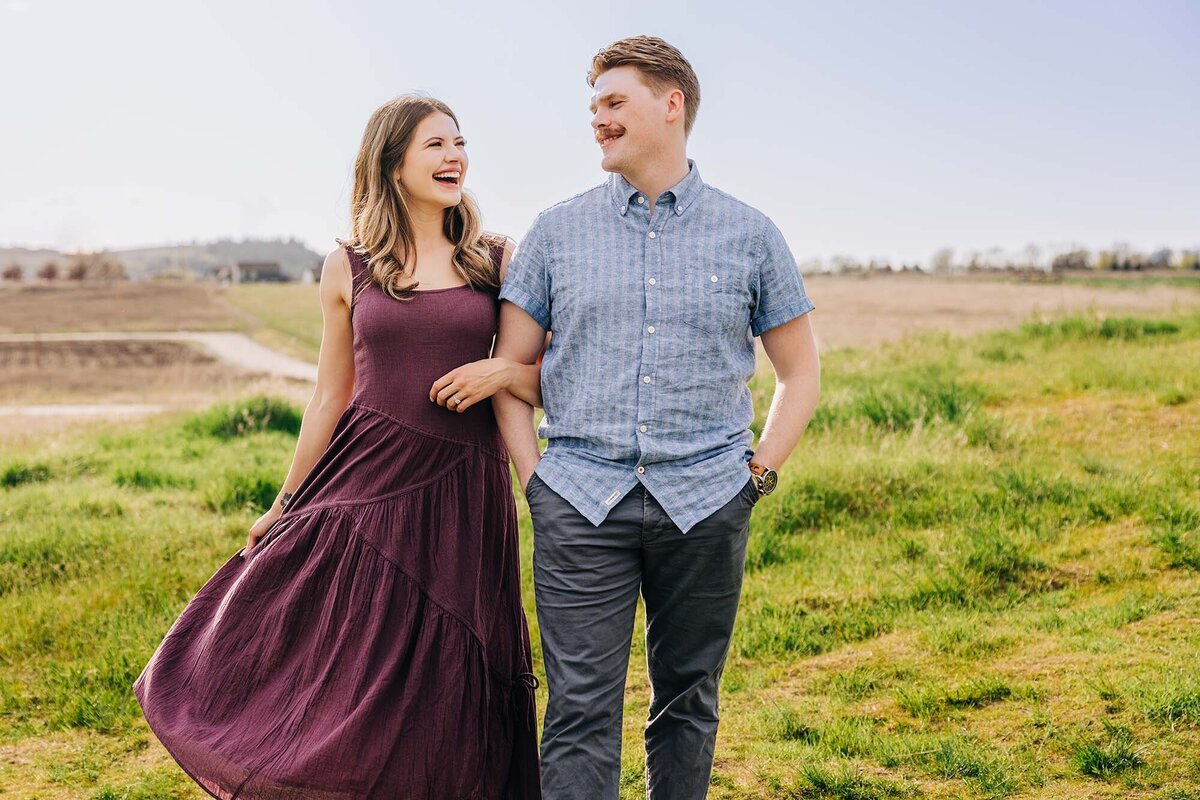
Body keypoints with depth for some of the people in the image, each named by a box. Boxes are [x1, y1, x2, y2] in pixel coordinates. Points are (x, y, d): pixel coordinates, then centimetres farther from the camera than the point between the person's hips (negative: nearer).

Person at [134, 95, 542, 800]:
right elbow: (330, 399, 11)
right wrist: (284, 509, 14)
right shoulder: (348, 269, 5)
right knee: (339, 679, 3)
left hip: (461, 492, 0)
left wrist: (506, 371, -14)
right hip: (367, 483, 0)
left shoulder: (500, 261, 4)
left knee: (438, 699, 6)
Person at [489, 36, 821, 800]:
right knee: (581, 707, -5)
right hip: (581, 503, 0)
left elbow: (801, 372, 12)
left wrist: (758, 474, 3)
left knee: (687, 701, 11)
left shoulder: (751, 236, 5)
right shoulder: (557, 231, 7)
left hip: (704, 501, 0)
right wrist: (534, 475, 0)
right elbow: (509, 368, 10)